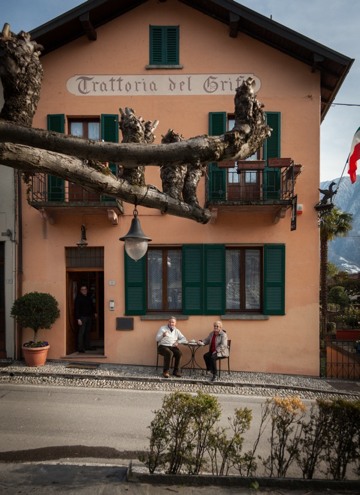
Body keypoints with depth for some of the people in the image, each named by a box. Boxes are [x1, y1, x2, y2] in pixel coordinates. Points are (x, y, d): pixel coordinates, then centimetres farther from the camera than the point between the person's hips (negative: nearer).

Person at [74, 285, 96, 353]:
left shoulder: (89, 297, 11)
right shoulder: (78, 298, -8)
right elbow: (77, 309, -13)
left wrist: (94, 312, 20)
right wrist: (78, 319, -18)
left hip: (89, 316, 6)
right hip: (82, 317, -6)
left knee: (88, 332, 10)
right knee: (81, 332, -8)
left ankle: (87, 346, 17)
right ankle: (80, 348, -5)